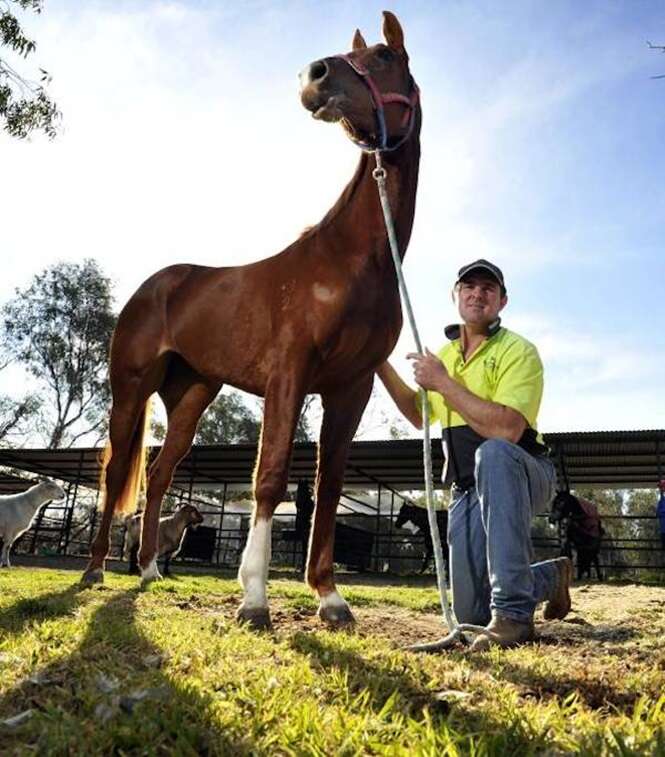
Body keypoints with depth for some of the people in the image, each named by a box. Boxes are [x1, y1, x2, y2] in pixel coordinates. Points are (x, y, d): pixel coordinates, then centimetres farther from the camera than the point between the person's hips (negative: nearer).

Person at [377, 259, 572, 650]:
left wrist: (444, 383, -25)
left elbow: (506, 430, -29)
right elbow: (420, 416, 23)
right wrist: (382, 366, 13)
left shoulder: (518, 350, -13)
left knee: (493, 453, -42)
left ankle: (513, 613, -39)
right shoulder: (444, 355, 10)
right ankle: (551, 577, 31)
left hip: (523, 474, -6)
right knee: (470, 613, 0)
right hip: (468, 488, 6)